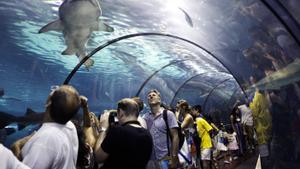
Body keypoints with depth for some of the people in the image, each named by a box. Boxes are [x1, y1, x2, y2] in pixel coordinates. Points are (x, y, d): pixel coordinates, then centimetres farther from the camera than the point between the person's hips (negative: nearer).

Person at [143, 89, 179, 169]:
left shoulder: (168, 114, -4)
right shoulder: (145, 117, 5)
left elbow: (175, 137, -6)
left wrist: (174, 157, -11)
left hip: (164, 159, -3)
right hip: (149, 159, 3)